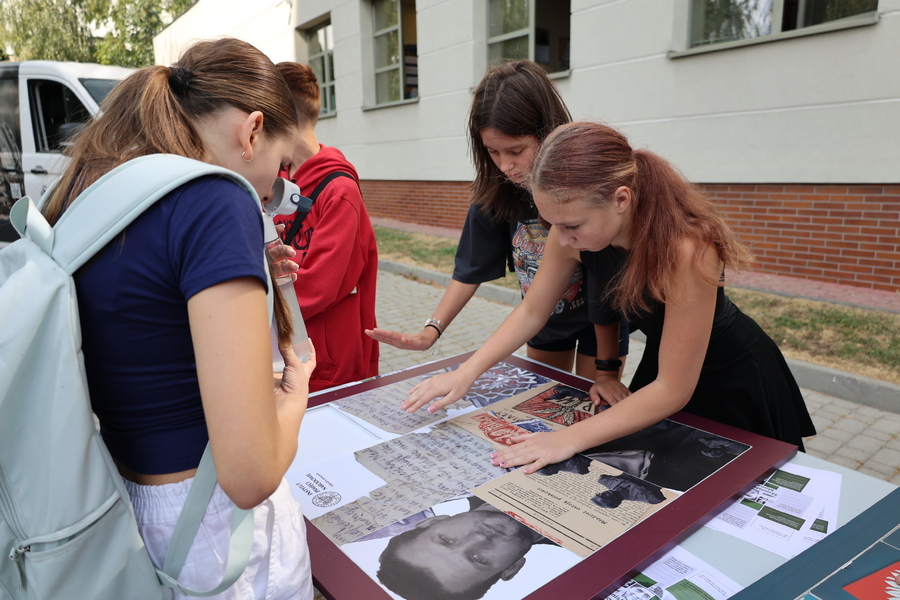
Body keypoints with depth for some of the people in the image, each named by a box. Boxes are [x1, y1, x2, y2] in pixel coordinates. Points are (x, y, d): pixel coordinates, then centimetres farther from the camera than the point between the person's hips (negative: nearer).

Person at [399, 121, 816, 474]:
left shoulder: (686, 250, -40)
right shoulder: (573, 233, -23)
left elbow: (674, 389, -33)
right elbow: (532, 310, -11)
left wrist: (570, 439, -37)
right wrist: (466, 373, -22)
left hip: (732, 382, -4)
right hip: (661, 366, 5)